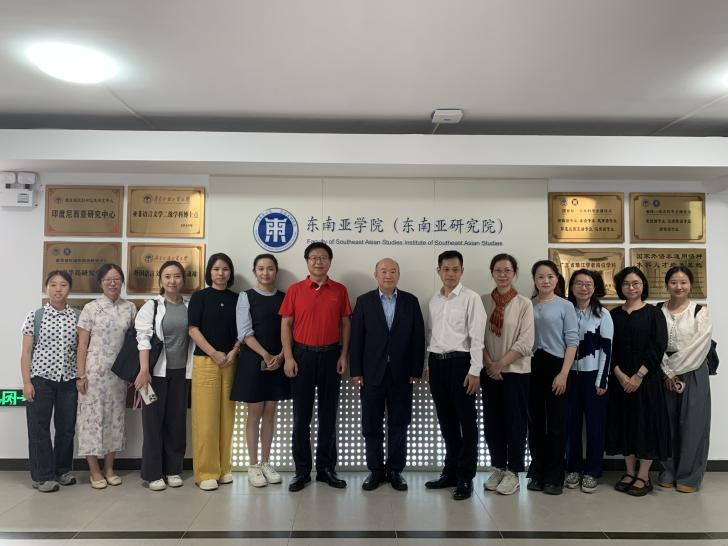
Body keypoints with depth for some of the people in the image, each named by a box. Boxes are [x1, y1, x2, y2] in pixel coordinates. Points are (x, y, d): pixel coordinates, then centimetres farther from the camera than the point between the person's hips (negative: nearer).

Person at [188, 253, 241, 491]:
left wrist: (234, 352, -6)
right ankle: (205, 472, 6)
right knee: (206, 417, -3)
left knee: (226, 416, 6)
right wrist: (214, 353, -12)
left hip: (231, 362, 3)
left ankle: (223, 467, 18)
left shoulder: (236, 299, 11)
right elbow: (193, 329, -4)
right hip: (205, 361, -3)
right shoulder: (199, 297, 2)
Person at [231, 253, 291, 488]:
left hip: (278, 362, 3)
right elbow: (245, 332, -8)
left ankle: (266, 463, 20)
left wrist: (280, 356, -10)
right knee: (255, 413, 4)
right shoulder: (246, 297, -1)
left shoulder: (284, 298, 6)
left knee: (270, 413, 9)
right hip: (253, 361, -3)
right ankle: (253, 466, 14)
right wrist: (265, 356, -15)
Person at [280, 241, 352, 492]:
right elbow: (286, 324, 0)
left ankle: (326, 468, 21)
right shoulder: (295, 290, 1)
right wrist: (288, 357, -7)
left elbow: (345, 324, 6)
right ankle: (302, 470, 17)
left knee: (329, 414, 8)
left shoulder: (340, 290, 4)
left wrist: (344, 355, -2)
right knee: (301, 415, 6)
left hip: (331, 356, 1)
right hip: (302, 355, -1)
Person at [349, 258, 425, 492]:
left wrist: (416, 371, -3)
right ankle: (375, 470, 22)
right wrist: (356, 371, -5)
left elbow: (418, 338, 2)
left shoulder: (411, 301, 4)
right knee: (371, 426, 7)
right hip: (372, 373, 0)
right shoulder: (364, 301, 2)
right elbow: (356, 338, -1)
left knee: (399, 426, 9)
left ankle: (395, 470, 23)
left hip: (401, 374, 1)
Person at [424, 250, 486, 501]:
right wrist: (428, 365, 11)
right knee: (446, 420, 14)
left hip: (460, 361, -5)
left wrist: (475, 371, -15)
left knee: (466, 420, 4)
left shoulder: (471, 298, -6)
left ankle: (466, 477, 16)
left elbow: (477, 337, -10)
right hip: (436, 362, 5)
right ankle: (451, 471, 28)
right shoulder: (433, 300, 11)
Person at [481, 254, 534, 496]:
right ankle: (498, 468, 25)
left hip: (516, 372, -3)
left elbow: (526, 343, -11)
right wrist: (489, 364, -9)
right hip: (489, 373, 3)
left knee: (515, 422, 4)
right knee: (492, 422, 9)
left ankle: (512, 473, 17)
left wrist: (500, 364, -13)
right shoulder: (483, 302, 3)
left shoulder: (524, 304, -6)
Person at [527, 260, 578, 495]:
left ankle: (555, 476, 16)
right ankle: (537, 472, 22)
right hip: (531, 367, 3)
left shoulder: (565, 306, -1)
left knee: (556, 422, 4)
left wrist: (564, 374, -11)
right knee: (535, 422, 9)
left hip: (555, 366, -2)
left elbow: (572, 342, -4)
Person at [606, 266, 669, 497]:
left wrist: (639, 375, -15)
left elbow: (658, 347, -8)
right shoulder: (614, 315, 7)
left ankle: (643, 476, 13)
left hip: (646, 378, -3)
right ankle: (630, 471, 20)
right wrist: (620, 375, -10)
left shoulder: (653, 313, -1)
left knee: (646, 420, 1)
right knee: (624, 421, 8)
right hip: (620, 378, 3)